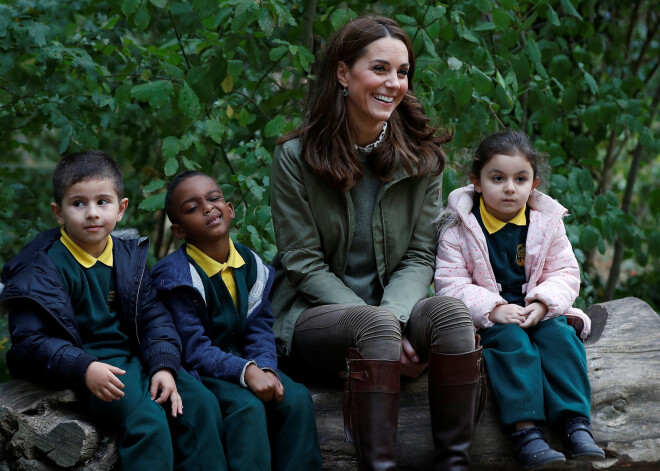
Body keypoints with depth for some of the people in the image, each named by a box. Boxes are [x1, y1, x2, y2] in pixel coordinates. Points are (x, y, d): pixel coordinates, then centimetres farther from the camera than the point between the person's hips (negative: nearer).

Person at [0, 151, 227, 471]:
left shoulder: (130, 256, 11)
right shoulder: (45, 267, -8)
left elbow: (154, 318, 9)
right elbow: (30, 341, -13)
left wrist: (164, 366, -9)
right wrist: (84, 369, -27)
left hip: (135, 359, 6)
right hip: (90, 370, -6)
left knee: (201, 404, -12)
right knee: (146, 419, -29)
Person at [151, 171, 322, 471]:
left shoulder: (251, 265, 5)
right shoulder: (175, 276, -13)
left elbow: (259, 330, 1)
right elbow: (194, 349, -18)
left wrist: (265, 368, -21)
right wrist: (246, 371, -31)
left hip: (246, 363, 6)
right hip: (198, 371, -5)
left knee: (297, 398, -19)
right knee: (247, 406, -32)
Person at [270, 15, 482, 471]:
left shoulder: (422, 157, 2)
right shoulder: (296, 157, -7)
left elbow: (420, 257, 1)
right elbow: (305, 264, -9)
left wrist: (394, 316, -21)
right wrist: (379, 324, -20)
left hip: (392, 309, 3)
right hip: (311, 318, -3)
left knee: (451, 313, -28)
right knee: (376, 324, -35)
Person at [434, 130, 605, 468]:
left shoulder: (547, 222, 3)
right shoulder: (460, 227, -6)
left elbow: (565, 273, 5)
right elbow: (449, 283, -10)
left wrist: (544, 304, -15)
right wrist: (492, 309, -23)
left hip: (537, 312, 3)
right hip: (486, 319, -3)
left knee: (560, 333, -25)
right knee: (511, 339, -31)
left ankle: (576, 424, -29)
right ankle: (525, 430, -40)